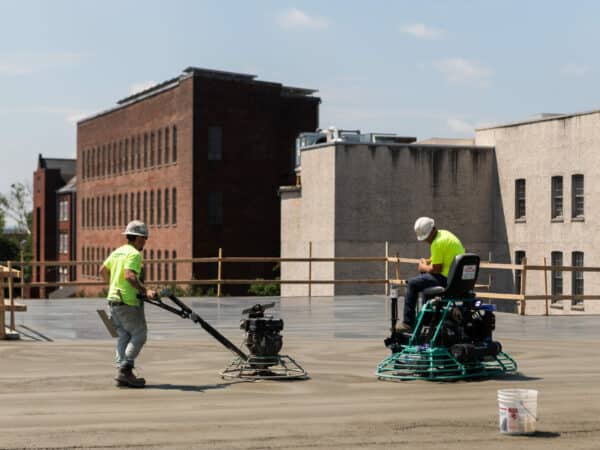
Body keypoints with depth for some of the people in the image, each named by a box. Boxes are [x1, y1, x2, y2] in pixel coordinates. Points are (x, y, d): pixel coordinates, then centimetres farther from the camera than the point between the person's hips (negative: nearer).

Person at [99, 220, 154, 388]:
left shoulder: (117, 251, 15)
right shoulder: (134, 254, -12)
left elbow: (103, 270, 23)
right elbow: (129, 275, -26)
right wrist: (145, 291, -24)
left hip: (113, 299, 9)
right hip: (128, 302, -9)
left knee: (124, 336, 12)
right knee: (139, 335, -3)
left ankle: (122, 372, 9)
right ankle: (125, 370, -11)